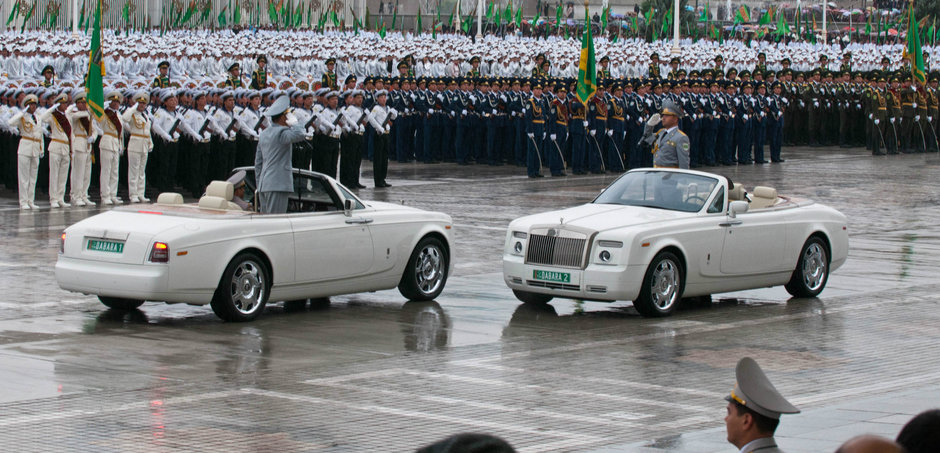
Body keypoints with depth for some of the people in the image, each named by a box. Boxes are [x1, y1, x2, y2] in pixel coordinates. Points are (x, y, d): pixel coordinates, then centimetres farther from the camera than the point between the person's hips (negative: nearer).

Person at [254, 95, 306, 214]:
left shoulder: (264, 133, 19)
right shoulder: (281, 132, -10)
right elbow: (299, 135, -30)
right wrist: (294, 123, -9)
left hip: (264, 186, 9)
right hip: (278, 185, -9)